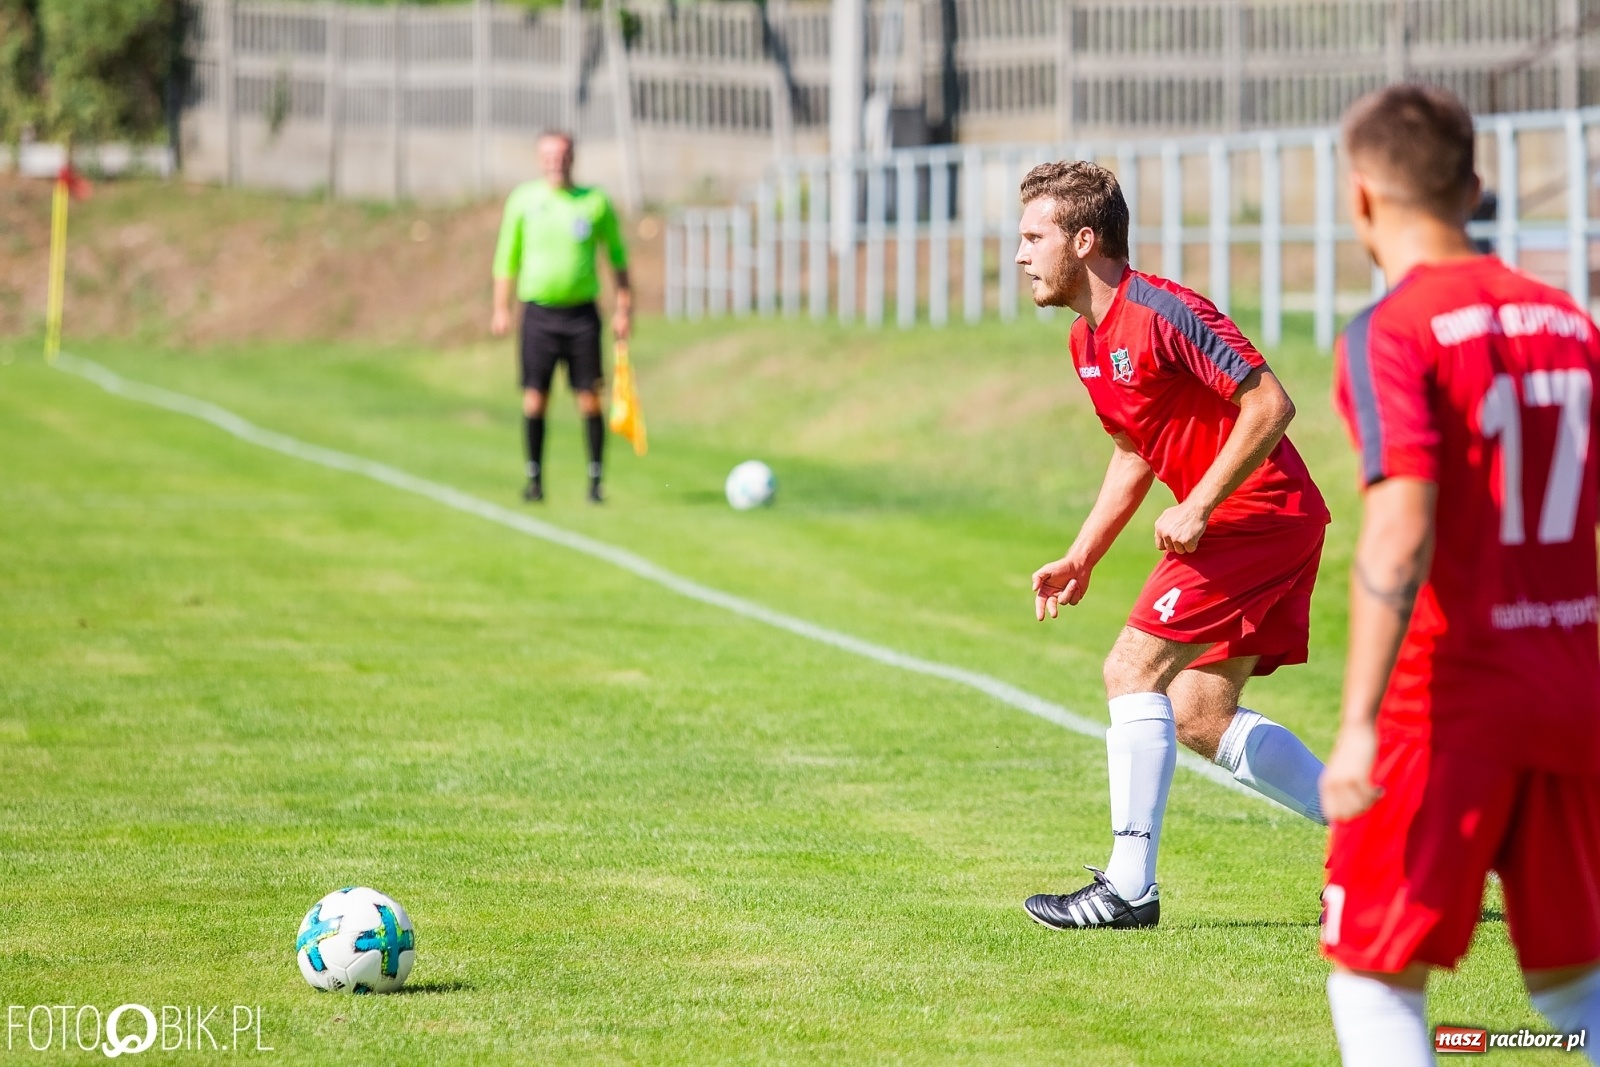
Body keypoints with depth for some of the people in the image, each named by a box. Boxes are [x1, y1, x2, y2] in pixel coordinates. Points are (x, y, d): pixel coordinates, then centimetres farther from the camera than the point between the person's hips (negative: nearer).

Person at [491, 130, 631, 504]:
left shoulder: (595, 202, 3)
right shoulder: (524, 200, 4)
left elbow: (617, 255, 12)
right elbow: (507, 257, 12)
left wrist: (623, 308, 7)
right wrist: (501, 308, 7)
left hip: (582, 312, 0)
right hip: (538, 312, 0)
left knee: (589, 399, -4)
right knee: (534, 397, -2)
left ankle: (595, 480, 4)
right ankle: (534, 479, 8)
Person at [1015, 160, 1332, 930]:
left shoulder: (1163, 313, -19)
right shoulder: (1087, 340, 12)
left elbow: (1270, 405, -22)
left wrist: (1198, 507, -22)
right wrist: (1082, 559, 17)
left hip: (1259, 512, -10)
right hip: (1235, 520, 10)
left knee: (1133, 670, -13)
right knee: (1198, 719, 9)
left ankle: (1129, 888, -12)